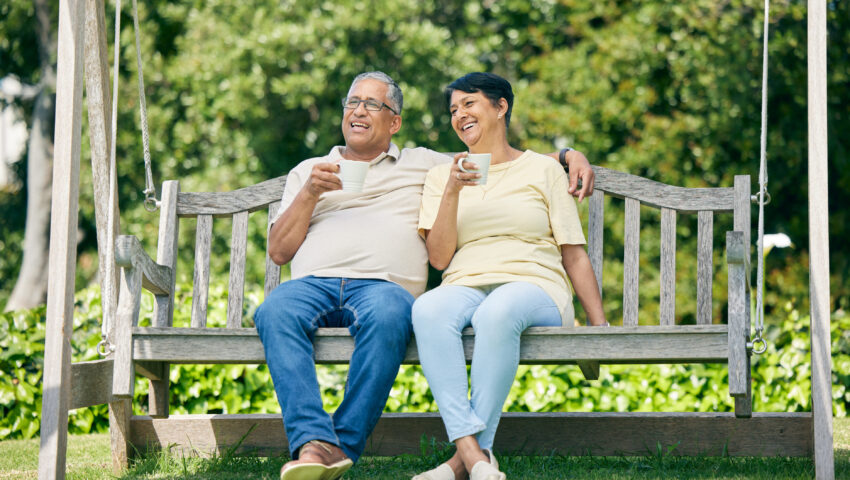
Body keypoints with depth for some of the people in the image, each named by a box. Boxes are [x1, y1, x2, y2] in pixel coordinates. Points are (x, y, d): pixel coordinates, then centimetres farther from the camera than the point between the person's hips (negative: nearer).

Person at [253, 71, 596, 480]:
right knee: (275, 312, -36)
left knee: (385, 316, -40)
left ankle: (343, 445, -37)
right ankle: (314, 443, -45)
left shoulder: (422, 165, 29)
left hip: (384, 284, -1)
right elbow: (278, 251, 21)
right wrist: (311, 193, 7)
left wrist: (569, 156, 16)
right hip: (313, 281, 1)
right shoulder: (307, 171, 30)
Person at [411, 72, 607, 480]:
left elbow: (573, 254, 12)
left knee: (496, 313, -40)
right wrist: (452, 192, -4)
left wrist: (600, 324, 2)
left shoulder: (543, 170, 17)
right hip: (465, 288, 2)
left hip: (534, 287, -2)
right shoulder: (442, 175, 21)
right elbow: (439, 258, 9)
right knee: (428, 309, -36)